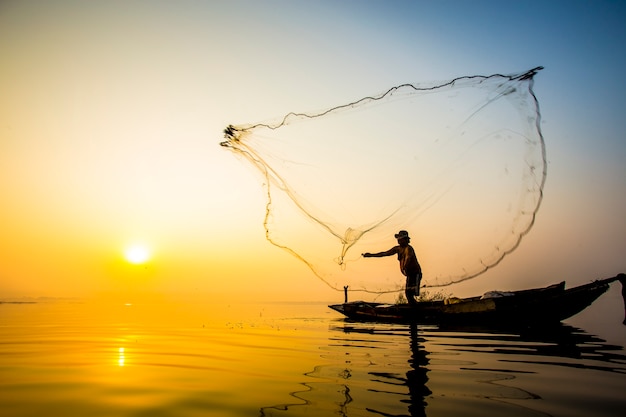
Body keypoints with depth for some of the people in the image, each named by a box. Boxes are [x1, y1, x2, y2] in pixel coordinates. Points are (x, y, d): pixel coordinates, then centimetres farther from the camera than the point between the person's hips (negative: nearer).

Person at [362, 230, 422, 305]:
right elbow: (385, 253, 11)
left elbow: (408, 258, -40)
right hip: (409, 274, 9)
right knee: (408, 293, 13)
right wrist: (371, 255, 10)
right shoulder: (398, 248, 7)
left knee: (410, 293, -15)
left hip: (415, 273, -9)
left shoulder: (408, 248, -20)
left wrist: (404, 267, -59)